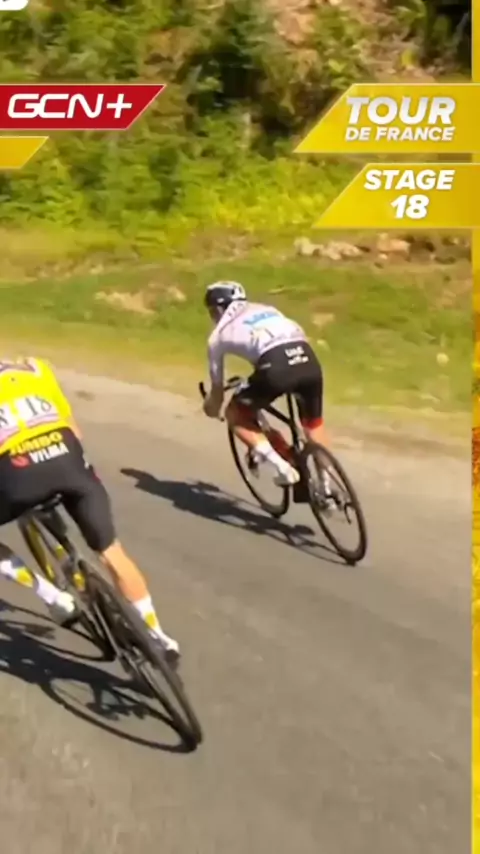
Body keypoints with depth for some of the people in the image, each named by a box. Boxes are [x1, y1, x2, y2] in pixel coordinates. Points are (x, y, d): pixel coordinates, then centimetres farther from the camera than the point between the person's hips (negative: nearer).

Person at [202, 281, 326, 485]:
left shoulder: (219, 334, 25)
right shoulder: (267, 310, 36)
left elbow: (217, 387, 32)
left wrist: (212, 408, 54)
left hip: (276, 366, -5)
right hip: (309, 360, 5)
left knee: (235, 415, 19)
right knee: (314, 423, 29)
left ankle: (281, 465, 5)